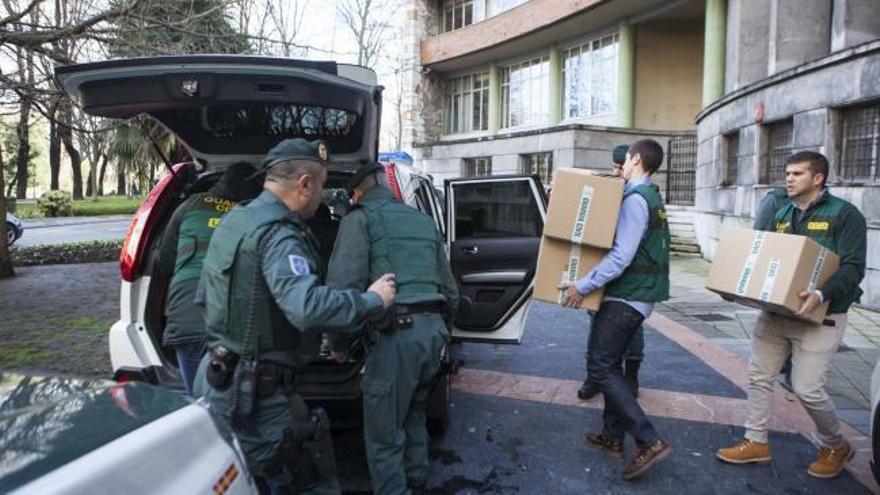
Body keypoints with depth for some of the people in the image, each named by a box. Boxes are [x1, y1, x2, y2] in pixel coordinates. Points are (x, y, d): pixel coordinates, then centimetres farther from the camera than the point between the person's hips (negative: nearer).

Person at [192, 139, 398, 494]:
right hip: (254, 394, -10)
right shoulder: (279, 235, -21)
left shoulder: (233, 221, 10)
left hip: (216, 379, 10)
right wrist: (372, 300, -23)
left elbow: (204, 296, 20)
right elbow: (309, 308, -36)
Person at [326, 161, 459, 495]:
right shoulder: (423, 221, 22)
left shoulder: (360, 219, 2)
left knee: (384, 433, 4)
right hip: (434, 327, 8)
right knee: (413, 412, 26)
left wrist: (338, 342, -1)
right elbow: (450, 290, 23)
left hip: (397, 331, -7)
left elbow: (344, 285, -12)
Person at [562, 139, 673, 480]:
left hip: (626, 297, -10)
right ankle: (613, 437, 22)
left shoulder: (635, 199, -16)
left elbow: (621, 255, -24)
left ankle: (649, 441, -7)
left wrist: (583, 286, -20)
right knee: (610, 364, 15)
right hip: (638, 295, 10)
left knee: (601, 367, -7)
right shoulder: (654, 198, 15)